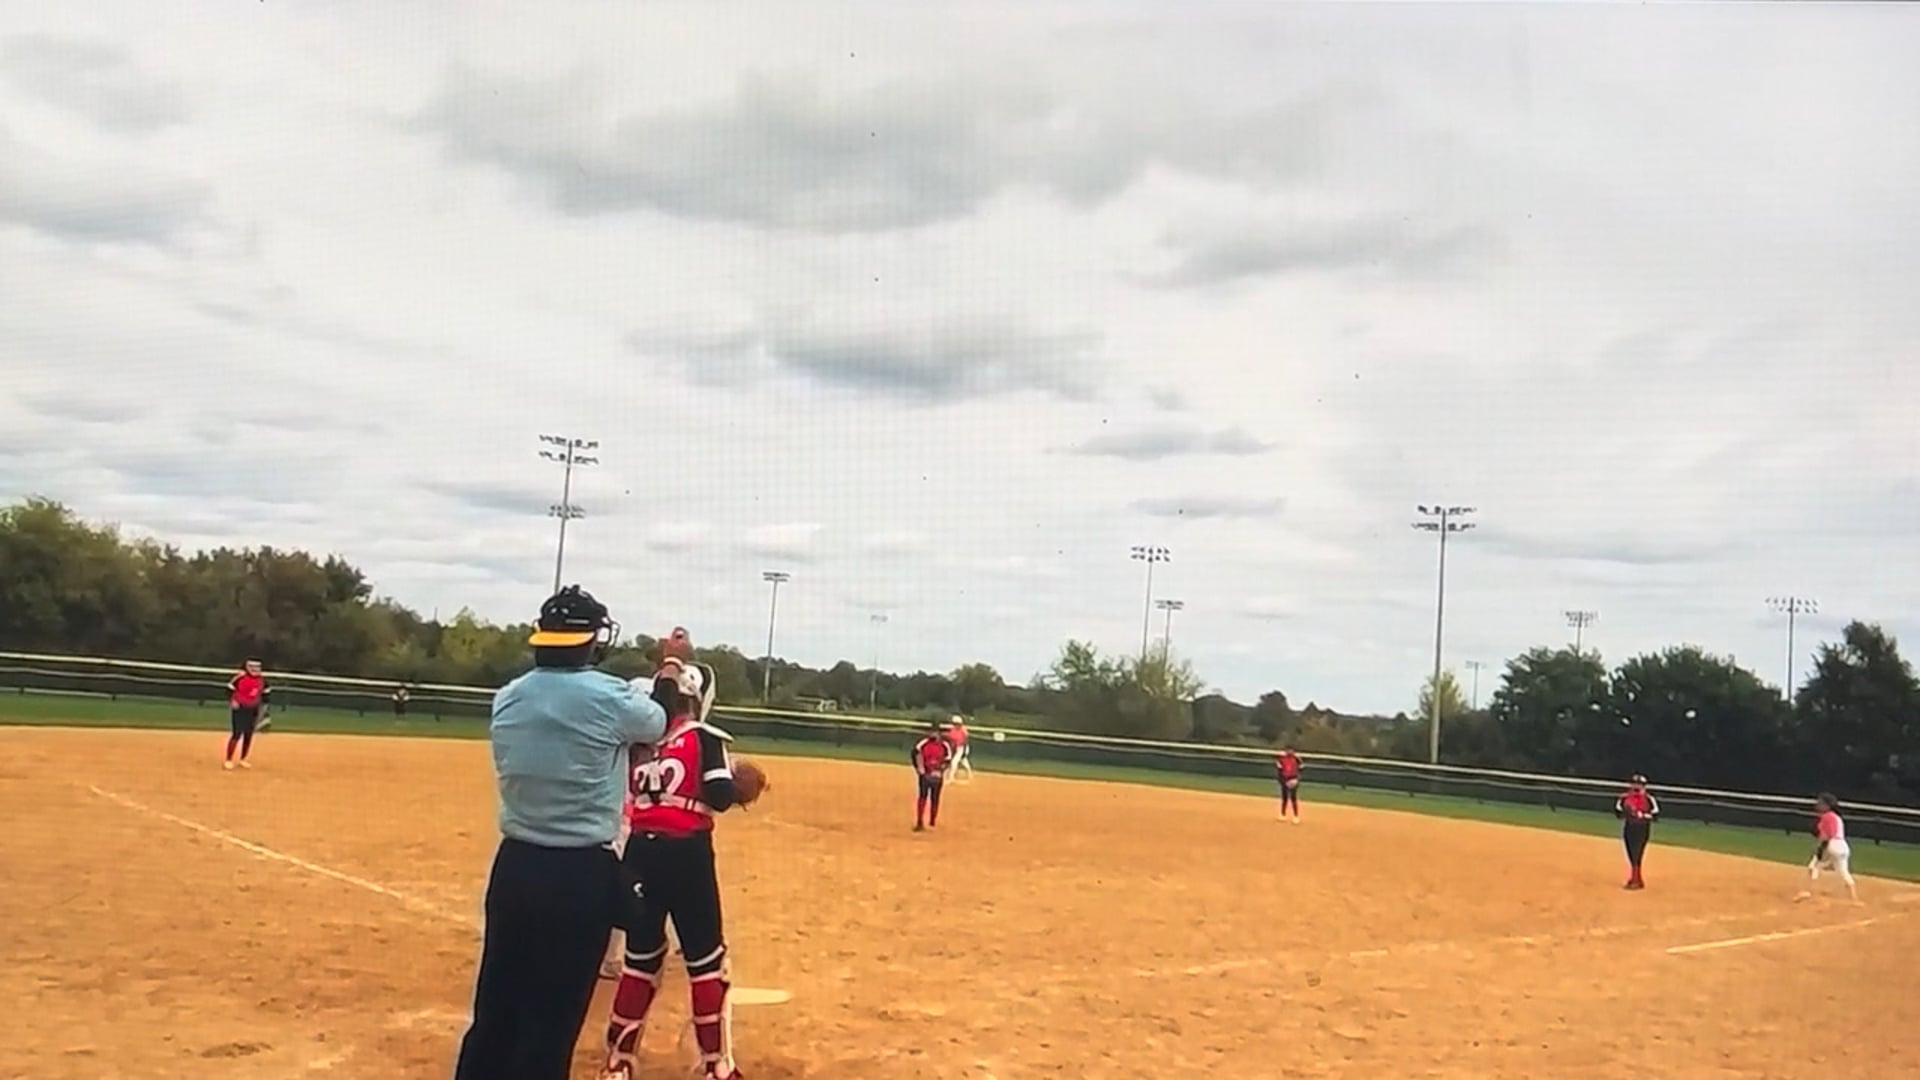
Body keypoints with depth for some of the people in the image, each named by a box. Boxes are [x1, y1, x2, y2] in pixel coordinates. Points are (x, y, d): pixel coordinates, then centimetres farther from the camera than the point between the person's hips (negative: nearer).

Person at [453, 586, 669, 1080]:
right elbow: (656, 724, 5)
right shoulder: (607, 696, -13)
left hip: (514, 864, 6)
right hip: (582, 871, -5)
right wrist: (640, 690, 25)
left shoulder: (506, 698, 3)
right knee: (552, 1016, 4)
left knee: (496, 1004, 16)